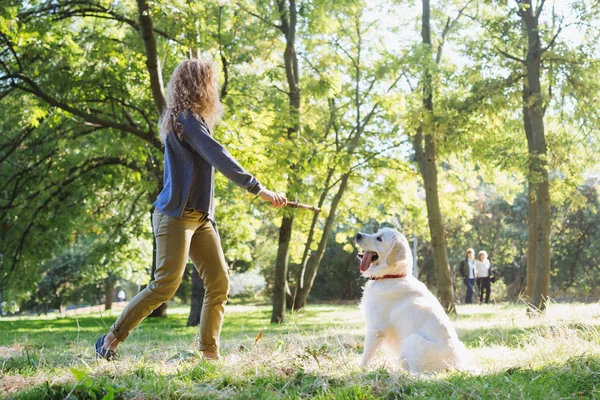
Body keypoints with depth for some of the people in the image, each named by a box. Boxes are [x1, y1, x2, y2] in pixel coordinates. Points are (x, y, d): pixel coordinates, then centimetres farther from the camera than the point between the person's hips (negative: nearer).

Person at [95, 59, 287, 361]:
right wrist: (259, 190, -24)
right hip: (176, 215, -9)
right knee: (166, 285, -10)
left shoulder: (191, 119, 18)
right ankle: (111, 340, 4)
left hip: (201, 217, 9)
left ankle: (209, 352, 4)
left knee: (219, 282, 0)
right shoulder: (186, 119, -12)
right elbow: (218, 157, -21)